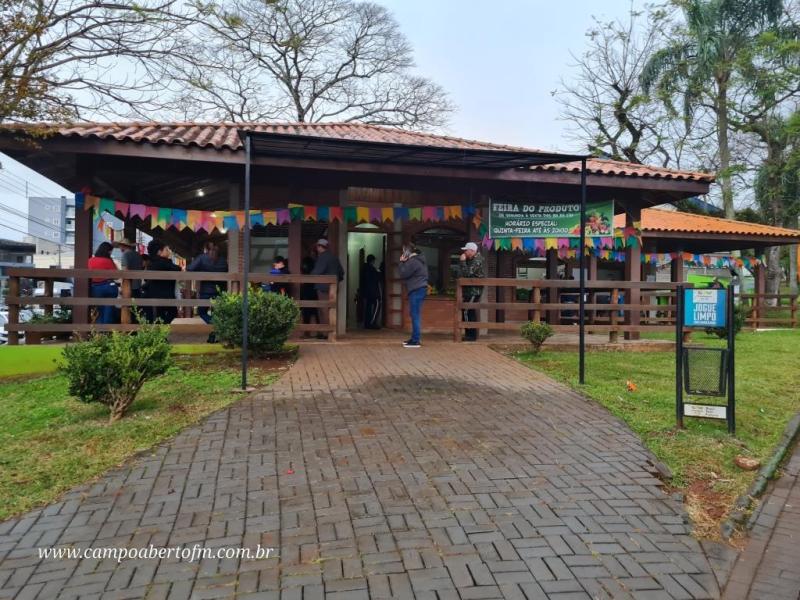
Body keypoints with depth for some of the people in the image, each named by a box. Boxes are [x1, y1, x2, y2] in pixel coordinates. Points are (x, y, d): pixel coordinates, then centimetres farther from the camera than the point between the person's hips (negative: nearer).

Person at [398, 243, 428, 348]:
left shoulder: (413, 261, -14)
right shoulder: (418, 260, 20)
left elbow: (403, 274, -14)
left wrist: (401, 262, -2)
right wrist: (404, 263, 11)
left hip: (416, 290, -11)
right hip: (420, 289, 11)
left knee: (415, 314, -9)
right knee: (415, 314, 15)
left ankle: (415, 340, -9)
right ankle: (415, 338, 22)